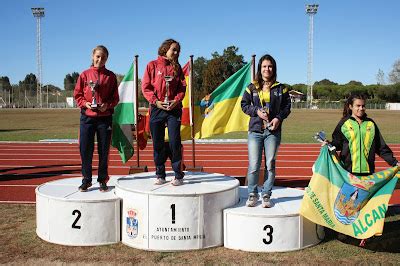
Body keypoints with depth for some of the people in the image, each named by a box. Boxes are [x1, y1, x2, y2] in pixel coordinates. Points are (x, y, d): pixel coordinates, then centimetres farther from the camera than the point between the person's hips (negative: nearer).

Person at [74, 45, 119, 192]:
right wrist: (85, 103, -10)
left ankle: (103, 180, 18)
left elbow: (115, 98, 5)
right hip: (87, 117, 0)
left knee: (104, 150, 6)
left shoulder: (110, 76, 5)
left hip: (105, 117, 0)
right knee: (85, 149, 2)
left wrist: (107, 105, -12)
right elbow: (77, 95, 7)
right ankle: (86, 180, 16)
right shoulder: (84, 75, 5)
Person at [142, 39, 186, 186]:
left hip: (174, 108, 0)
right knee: (157, 143, 4)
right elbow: (145, 87, 1)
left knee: (175, 141, -4)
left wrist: (177, 100, -10)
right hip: (156, 108, 0)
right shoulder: (152, 65, 6)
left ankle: (178, 175, 3)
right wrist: (155, 101, -11)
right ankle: (160, 175, 15)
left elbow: (182, 87, 7)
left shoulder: (177, 67, 12)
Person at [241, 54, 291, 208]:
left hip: (273, 131, 1)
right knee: (254, 165, -4)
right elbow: (244, 104, 8)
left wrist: (279, 118, -9)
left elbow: (287, 106, 7)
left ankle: (266, 195, 14)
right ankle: (252, 194, 12)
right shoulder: (251, 87, 6)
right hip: (255, 130, 0)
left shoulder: (280, 88, 6)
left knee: (270, 164, 3)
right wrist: (256, 111, -9)